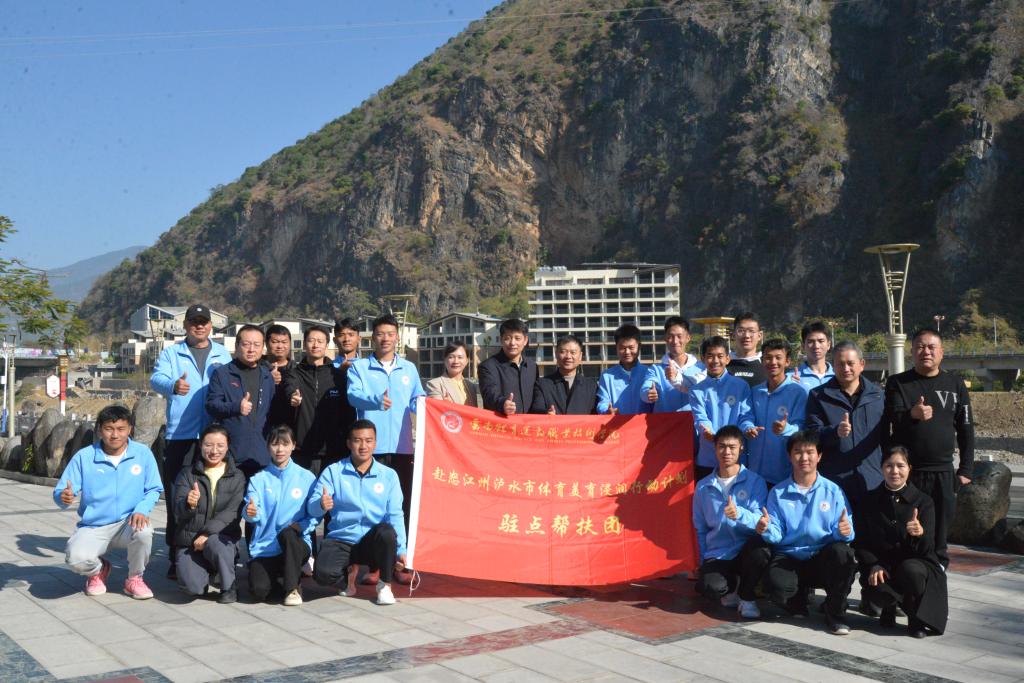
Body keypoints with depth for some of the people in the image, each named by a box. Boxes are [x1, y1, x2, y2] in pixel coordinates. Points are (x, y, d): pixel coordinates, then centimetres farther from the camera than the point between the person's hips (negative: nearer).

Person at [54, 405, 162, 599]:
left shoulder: (143, 454, -4)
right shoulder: (84, 457, -7)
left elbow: (153, 489, 1)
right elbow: (60, 493, -6)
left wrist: (142, 510, -20)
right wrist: (64, 497, -32)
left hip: (127, 523, 0)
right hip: (93, 527, 0)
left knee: (143, 531, -35)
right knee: (76, 558, -29)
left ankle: (134, 578, -1)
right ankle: (98, 570, 14)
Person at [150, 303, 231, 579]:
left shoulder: (223, 355, 16)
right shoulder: (171, 353, 10)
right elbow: (157, 378, -8)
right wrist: (173, 385, -31)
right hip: (180, 435, -1)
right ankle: (176, 558, 6)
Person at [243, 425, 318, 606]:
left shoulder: (306, 477, 3)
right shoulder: (259, 479, 5)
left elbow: (315, 515, 3)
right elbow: (250, 511, -10)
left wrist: (300, 526, -17)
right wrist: (250, 512, -34)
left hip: (296, 543, -1)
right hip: (264, 548, 1)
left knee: (288, 533, -36)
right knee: (259, 590, -24)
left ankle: (293, 587, -16)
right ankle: (282, 578, 13)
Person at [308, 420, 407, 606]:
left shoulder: (389, 475, 4)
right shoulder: (333, 471, 1)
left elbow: (395, 515, -1)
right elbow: (311, 507, -7)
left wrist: (400, 549, -13)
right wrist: (321, 505, -32)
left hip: (374, 542, 0)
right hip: (341, 540, 0)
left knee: (386, 530, -34)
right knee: (323, 574, -29)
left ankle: (385, 584, -8)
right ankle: (348, 574, 9)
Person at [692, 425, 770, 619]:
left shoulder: (755, 482, 1)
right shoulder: (703, 486, 9)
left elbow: (760, 521, -11)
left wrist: (739, 514, -31)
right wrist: (704, 562, 5)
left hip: (746, 551, -1)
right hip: (717, 555, 1)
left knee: (759, 545, -37)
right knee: (709, 587, -32)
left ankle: (747, 597, -8)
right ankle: (731, 588, 8)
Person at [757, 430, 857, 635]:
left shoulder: (833, 491, 5)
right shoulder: (778, 493, 6)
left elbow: (843, 533, -1)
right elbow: (776, 534, 0)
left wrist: (844, 532, -25)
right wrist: (767, 530, -23)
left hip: (823, 557, 1)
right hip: (789, 558, 0)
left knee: (841, 551, -34)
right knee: (776, 585, -33)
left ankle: (836, 613, -10)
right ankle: (798, 601, 8)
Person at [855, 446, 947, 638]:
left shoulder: (923, 502, 0)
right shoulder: (870, 501, 4)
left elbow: (927, 548, -9)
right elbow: (861, 543, 3)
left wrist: (920, 533, -33)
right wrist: (874, 566, -17)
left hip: (916, 563, -1)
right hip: (881, 565, 1)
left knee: (911, 570, -36)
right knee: (879, 591, -33)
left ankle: (916, 618, -5)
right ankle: (889, 605, 9)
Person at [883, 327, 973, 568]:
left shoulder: (955, 384, 9)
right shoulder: (897, 384, 3)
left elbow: (966, 430, 11)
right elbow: (891, 420, -11)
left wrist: (965, 469, 6)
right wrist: (912, 414, -32)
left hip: (943, 472, 2)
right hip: (906, 471, -2)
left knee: (940, 528, 6)